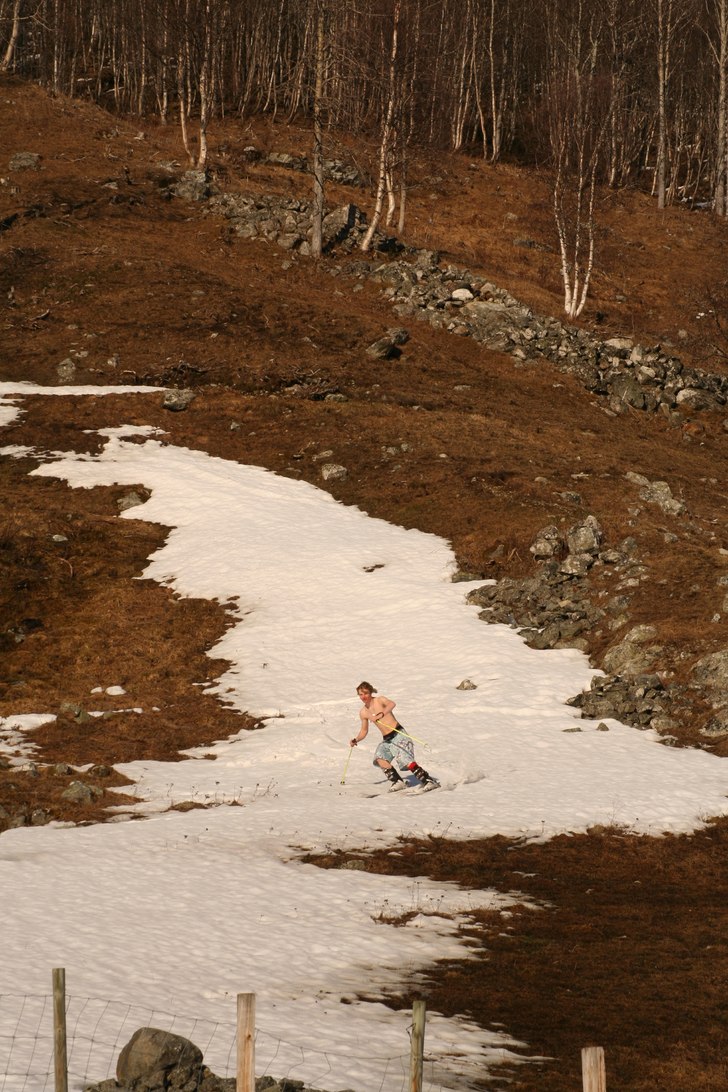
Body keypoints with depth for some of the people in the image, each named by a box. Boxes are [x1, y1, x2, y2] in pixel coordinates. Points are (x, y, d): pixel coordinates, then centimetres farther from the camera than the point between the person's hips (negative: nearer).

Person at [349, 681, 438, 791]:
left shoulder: (379, 700, -4)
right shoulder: (363, 713, 12)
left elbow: (392, 704, -26)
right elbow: (364, 731, 24)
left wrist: (380, 715, -37)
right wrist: (355, 740, 8)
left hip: (398, 734, -6)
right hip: (386, 740, 6)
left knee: (405, 760, -21)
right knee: (380, 758, -21)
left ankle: (428, 780, -18)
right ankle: (397, 781, -14)